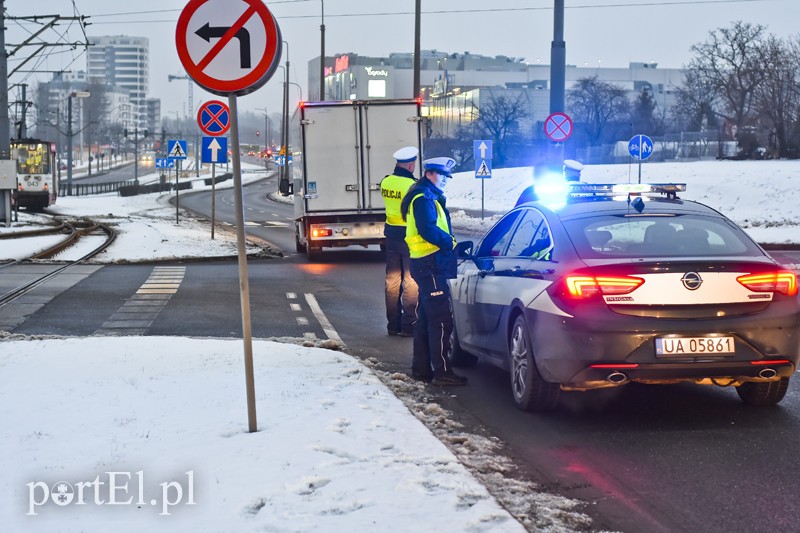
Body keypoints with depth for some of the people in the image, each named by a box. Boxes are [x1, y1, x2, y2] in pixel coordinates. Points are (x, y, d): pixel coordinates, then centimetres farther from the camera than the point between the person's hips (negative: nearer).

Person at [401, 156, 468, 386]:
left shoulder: (430, 198, 21)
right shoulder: (423, 199, -12)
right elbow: (428, 230, -23)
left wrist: (449, 242, 6)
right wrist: (450, 242, -13)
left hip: (428, 264, 11)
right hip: (431, 264, -11)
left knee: (426, 318, 15)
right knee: (441, 319, -11)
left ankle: (421, 368, 21)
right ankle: (442, 371, -12)